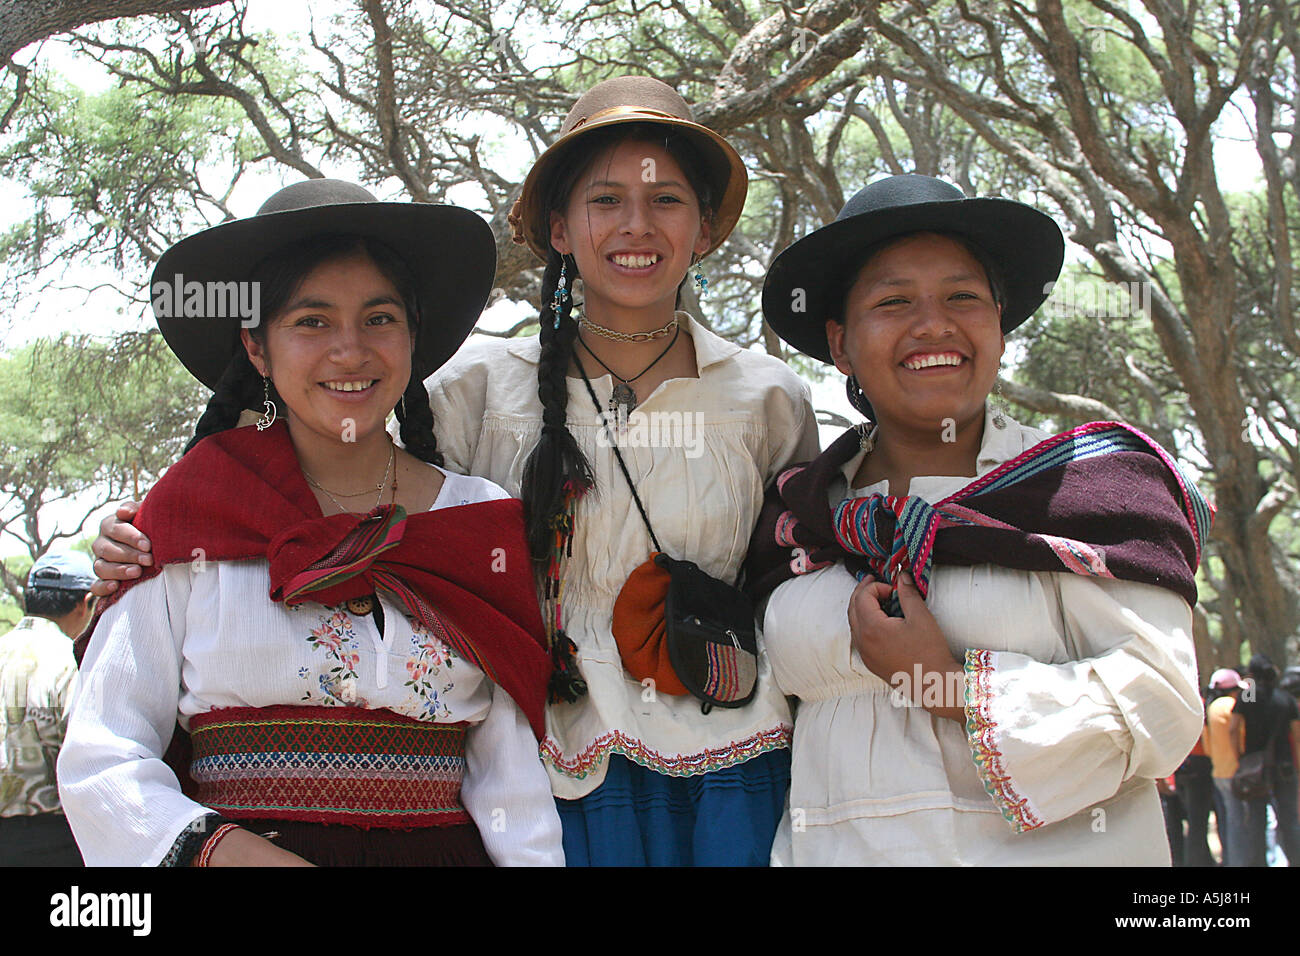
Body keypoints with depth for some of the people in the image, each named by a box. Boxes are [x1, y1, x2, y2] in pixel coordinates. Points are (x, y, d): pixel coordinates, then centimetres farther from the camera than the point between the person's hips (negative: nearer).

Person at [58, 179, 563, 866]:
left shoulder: (482, 519, 11)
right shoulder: (187, 515, 6)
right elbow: (100, 759, 2)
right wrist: (222, 848, -14)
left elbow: (508, 771, 8)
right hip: (248, 848, -1)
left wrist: (534, 861, -8)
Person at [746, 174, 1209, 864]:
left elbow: (1160, 702, -13)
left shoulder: (1090, 485, -4)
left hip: (1053, 849, -3)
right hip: (839, 854, 3)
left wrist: (953, 685, -16)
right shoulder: (797, 516, 8)